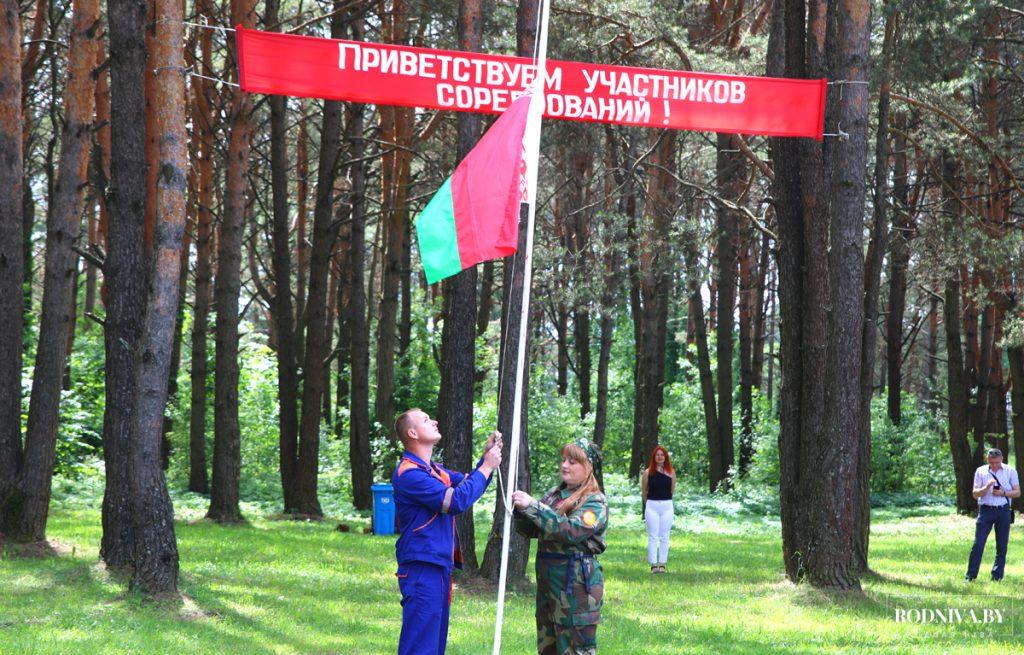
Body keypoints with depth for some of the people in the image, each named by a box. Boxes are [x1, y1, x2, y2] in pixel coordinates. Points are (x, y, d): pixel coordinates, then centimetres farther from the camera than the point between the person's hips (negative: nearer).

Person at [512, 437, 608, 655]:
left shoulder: (595, 502, -8)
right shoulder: (554, 494, 12)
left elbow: (571, 531, -24)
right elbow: (530, 530, 13)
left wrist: (531, 506, -25)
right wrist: (521, 510, -8)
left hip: (576, 586, -7)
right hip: (547, 580, 7)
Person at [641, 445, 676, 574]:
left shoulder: (671, 472, 3)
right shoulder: (647, 473, -1)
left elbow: (672, 490, 14)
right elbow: (644, 492, 8)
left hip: (667, 506, 1)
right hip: (652, 506, -1)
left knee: (664, 537, 3)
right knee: (653, 536, -3)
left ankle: (662, 564, 7)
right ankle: (653, 565, -3)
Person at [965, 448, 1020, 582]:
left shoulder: (1010, 471, 5)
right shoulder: (981, 471, 4)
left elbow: (1017, 492, 5)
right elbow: (975, 494, 2)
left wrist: (1003, 493, -13)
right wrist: (986, 487, -17)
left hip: (1003, 510, 1)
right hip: (986, 509, -1)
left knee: (1002, 545, 3)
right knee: (978, 544, -6)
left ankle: (997, 576, 10)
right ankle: (970, 576, -3)